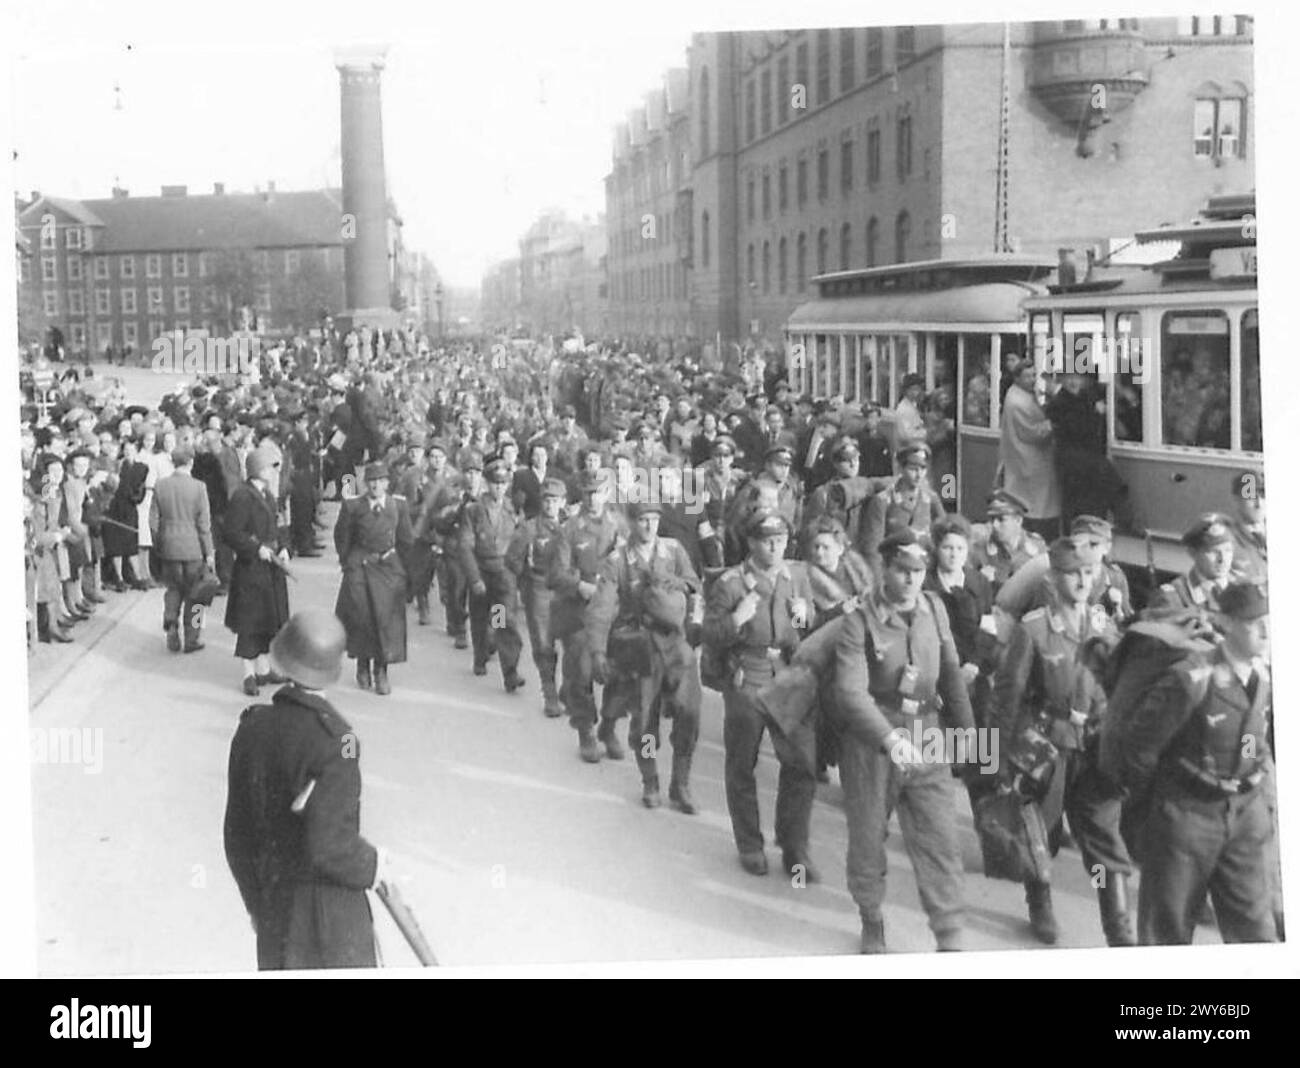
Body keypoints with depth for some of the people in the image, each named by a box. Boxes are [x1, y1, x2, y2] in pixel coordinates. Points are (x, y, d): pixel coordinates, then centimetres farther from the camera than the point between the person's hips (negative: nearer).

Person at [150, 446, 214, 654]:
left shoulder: (160, 486, -3)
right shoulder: (198, 487, -12)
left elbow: (153, 520, 2)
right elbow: (204, 523, -9)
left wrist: (158, 544, 15)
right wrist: (209, 553, -2)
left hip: (169, 548, 3)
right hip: (193, 547, -3)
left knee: (173, 588, 20)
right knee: (193, 593, 9)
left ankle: (171, 626, 4)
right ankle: (192, 639, 14)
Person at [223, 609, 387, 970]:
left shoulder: (253, 727, -4)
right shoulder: (335, 740, -22)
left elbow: (237, 835, 4)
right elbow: (329, 845, -25)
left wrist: (256, 900, 16)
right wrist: (372, 865, -5)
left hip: (273, 899, 6)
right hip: (330, 902, -5)